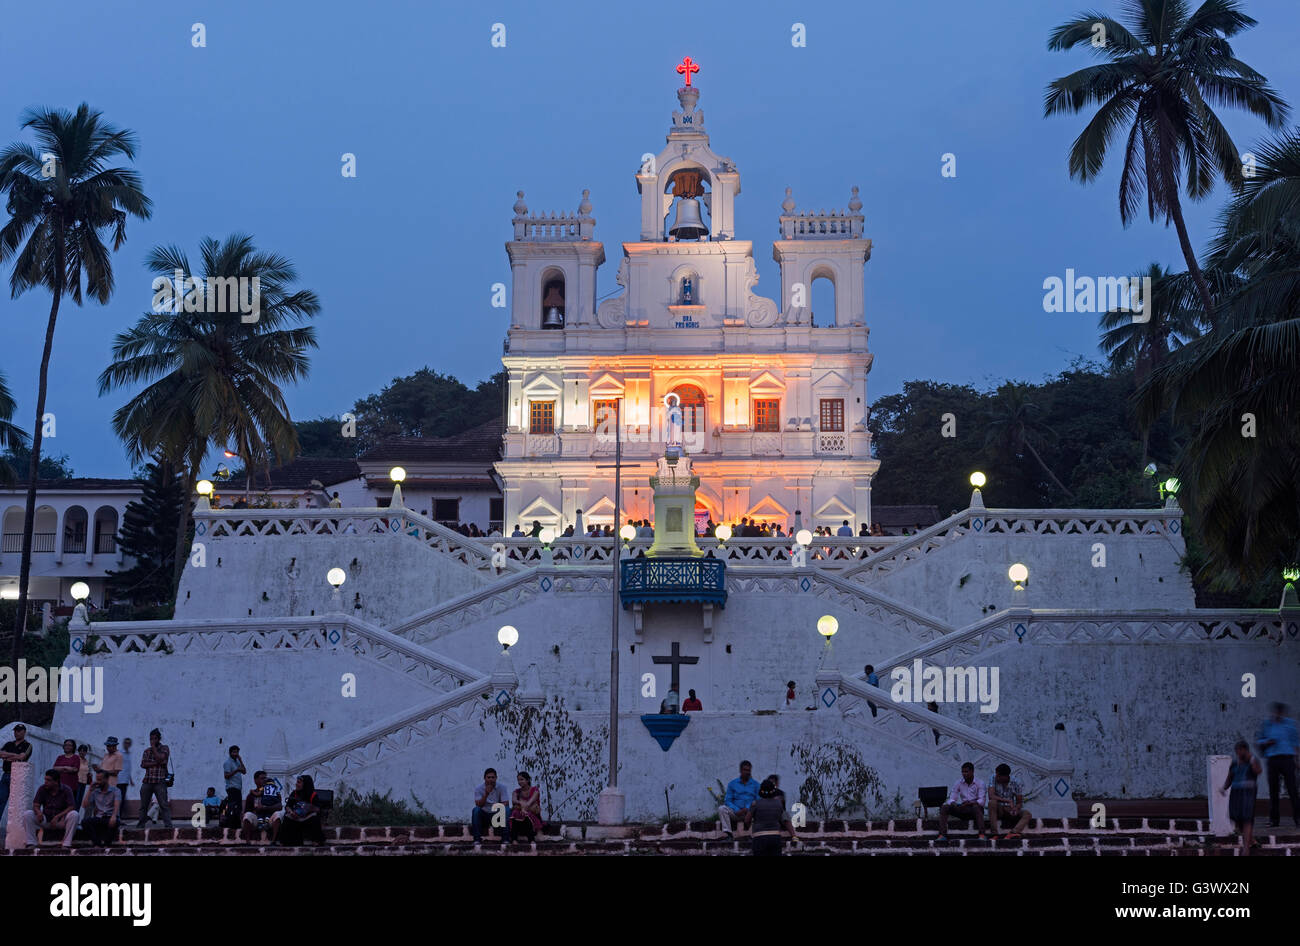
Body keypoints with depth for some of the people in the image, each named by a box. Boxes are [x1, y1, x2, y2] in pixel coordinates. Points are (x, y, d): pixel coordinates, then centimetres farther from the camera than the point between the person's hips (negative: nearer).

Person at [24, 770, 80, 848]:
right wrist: (38, 812, -30)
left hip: (60, 821, -2)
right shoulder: (42, 789, -2)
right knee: (27, 814, -20)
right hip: (45, 820, 2)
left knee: (74, 814, -33)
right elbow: (36, 805, -5)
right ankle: (31, 844, -20)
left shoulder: (66, 790, -9)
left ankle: (66, 845, -31)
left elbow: (71, 807, -17)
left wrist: (57, 817, -30)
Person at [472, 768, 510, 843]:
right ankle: (477, 839, -30)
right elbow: (479, 805, -15)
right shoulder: (479, 789, -3)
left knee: (507, 809, -29)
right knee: (476, 810, -30)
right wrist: (486, 794, -28)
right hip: (484, 816, 0)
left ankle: (505, 839, -29)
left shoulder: (501, 788, -2)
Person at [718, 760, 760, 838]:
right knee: (721, 808, -26)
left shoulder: (755, 784, 10)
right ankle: (727, 833, -30)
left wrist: (747, 809, -15)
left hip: (750, 811, -1)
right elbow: (727, 800, 5)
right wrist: (737, 811, -13)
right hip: (736, 811, 1)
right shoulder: (732, 783, 11)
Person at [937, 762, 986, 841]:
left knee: (976, 807, -39)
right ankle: (942, 835, -27)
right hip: (963, 810, 4)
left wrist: (970, 803, -32)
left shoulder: (980, 783, -2)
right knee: (944, 807, -18)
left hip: (976, 809, -4)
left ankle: (982, 834, -48)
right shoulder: (958, 783, 8)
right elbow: (952, 798, 2)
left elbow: (982, 801, -13)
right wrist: (953, 803, -23)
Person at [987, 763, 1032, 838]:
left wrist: (1016, 809, -27)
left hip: (1011, 810, 1)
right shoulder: (994, 779, -11)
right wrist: (1008, 801, -27)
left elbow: (1019, 803, -4)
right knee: (992, 802, -34)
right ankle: (994, 834, -36)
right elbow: (991, 796, -22)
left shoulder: (1015, 783, -8)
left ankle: (1012, 833, -47)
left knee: (1027, 814, -24)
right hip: (998, 810, -1)